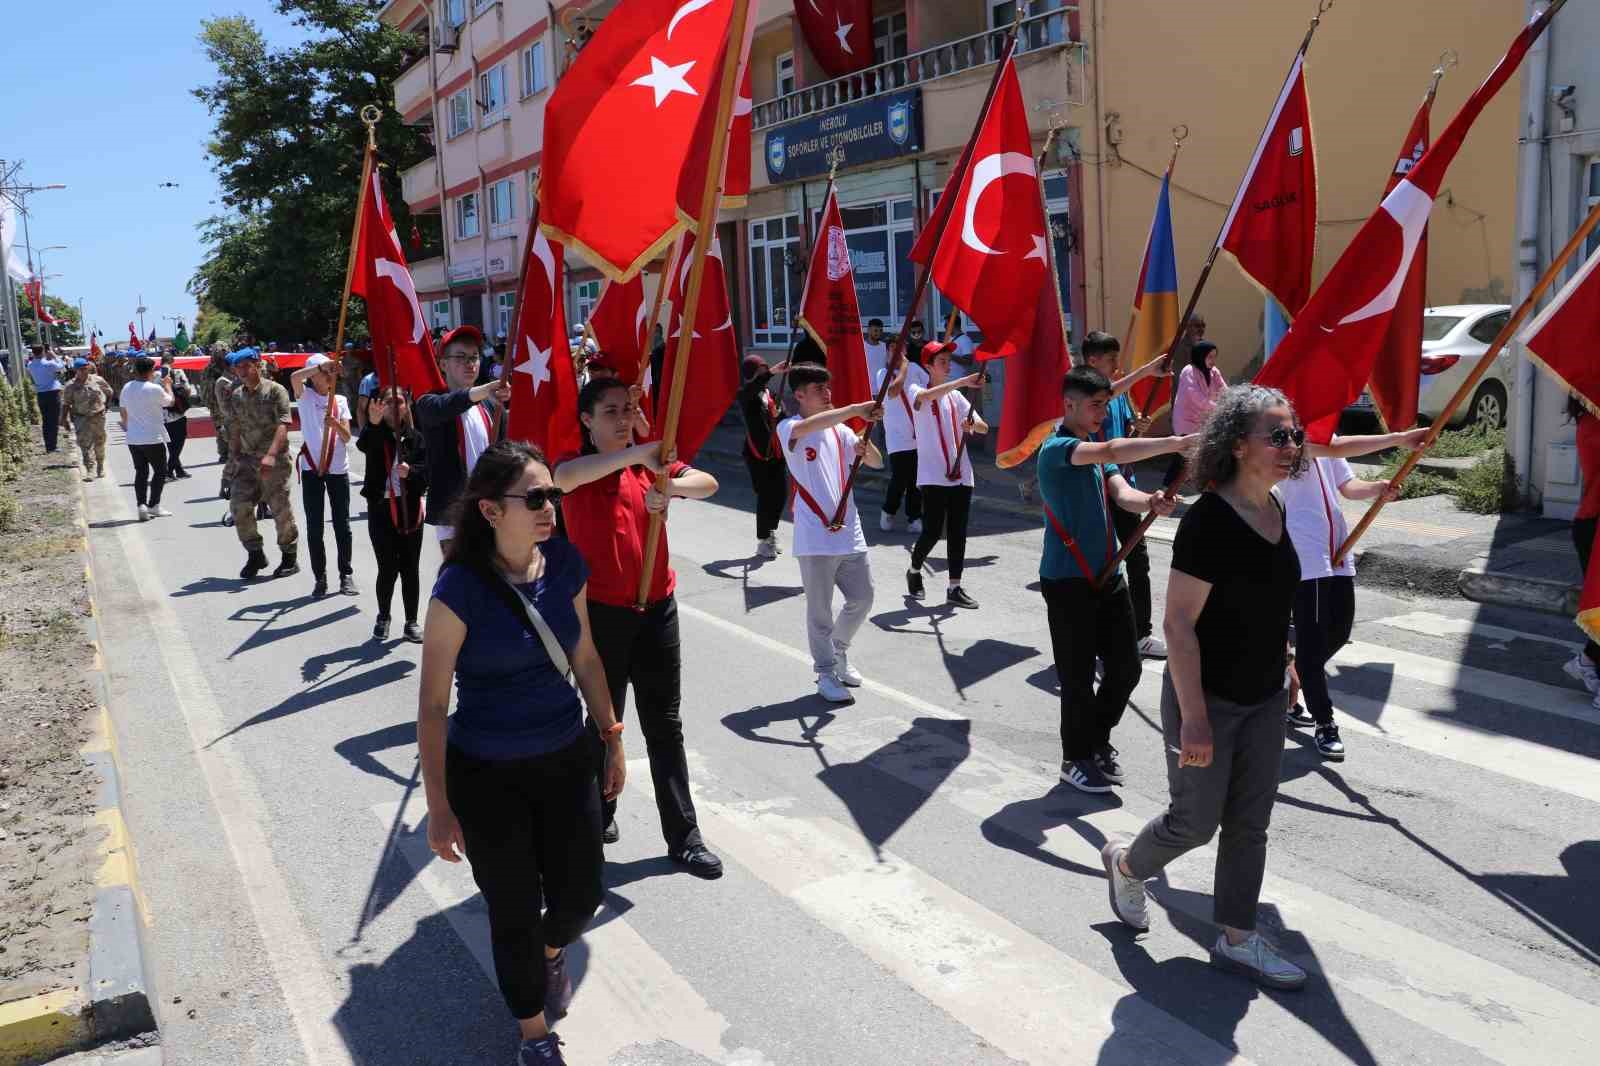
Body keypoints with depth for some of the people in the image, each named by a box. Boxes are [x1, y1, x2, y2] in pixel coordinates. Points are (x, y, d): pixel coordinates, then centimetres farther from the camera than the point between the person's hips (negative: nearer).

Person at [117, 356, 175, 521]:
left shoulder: (127, 388, 3)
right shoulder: (155, 389, -16)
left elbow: (122, 411, 12)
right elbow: (169, 402, 1)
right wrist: (167, 386, 17)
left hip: (133, 439, 5)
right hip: (153, 438, -5)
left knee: (141, 472, 11)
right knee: (160, 471, 7)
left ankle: (141, 505, 2)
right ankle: (154, 506, 3)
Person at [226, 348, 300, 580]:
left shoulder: (276, 391, -8)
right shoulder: (236, 397, 10)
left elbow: (283, 425, -19)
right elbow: (234, 431, 17)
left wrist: (271, 455, -30)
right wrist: (235, 458, 11)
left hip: (274, 460, -5)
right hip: (247, 459, 5)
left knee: (280, 509, 1)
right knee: (238, 505, -3)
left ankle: (290, 557, 16)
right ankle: (255, 554, 11)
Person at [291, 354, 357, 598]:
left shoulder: (340, 400, 8)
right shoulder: (305, 396, 3)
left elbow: (347, 437, -2)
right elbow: (294, 377, -20)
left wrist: (336, 424, -21)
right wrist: (322, 365, -23)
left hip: (338, 468, 1)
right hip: (311, 468, -1)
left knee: (342, 523, 3)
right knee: (314, 526, 2)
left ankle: (346, 575, 13)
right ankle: (320, 578, 9)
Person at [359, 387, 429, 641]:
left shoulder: (415, 437, 4)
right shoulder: (374, 434, -1)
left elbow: (426, 471, -1)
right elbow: (362, 445, -25)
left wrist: (410, 471, -23)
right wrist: (373, 423, -44)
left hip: (409, 508, 1)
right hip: (380, 508, -1)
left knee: (409, 568, 5)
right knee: (387, 568, 2)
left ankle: (411, 623, 16)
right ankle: (383, 618, 23)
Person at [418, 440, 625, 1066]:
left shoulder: (564, 563, -7)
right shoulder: (460, 589, -22)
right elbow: (432, 703, -15)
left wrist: (612, 739, 12)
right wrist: (439, 808, -12)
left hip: (567, 760, 4)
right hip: (488, 778, -4)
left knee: (579, 897, 14)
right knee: (515, 912, 11)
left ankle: (552, 954, 52)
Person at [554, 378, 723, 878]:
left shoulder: (650, 463, 6)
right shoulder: (575, 466, -6)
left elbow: (708, 484, -7)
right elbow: (563, 477, -32)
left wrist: (669, 485, -28)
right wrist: (636, 454, -39)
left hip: (656, 609, 4)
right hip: (601, 612, -3)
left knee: (665, 725, 9)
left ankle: (683, 836, 15)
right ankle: (599, 814, 33)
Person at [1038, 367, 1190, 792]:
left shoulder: (1096, 449, 14)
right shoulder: (1055, 450, -13)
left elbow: (1121, 492, -4)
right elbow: (1111, 452, -31)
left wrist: (1151, 501, -27)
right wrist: (1179, 442, -36)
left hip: (1108, 575, 8)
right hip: (1067, 581, -8)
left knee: (1125, 668, 10)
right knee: (1078, 676, 1)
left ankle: (1098, 739, 33)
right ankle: (1076, 758, 19)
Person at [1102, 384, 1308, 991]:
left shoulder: (1275, 511, 2)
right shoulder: (1209, 520, -22)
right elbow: (1178, 624, -23)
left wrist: (1283, 675, 21)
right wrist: (1193, 717, -24)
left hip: (1264, 698, 7)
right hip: (1208, 699, -7)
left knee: (1249, 823, 13)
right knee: (1196, 821, 7)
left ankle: (1237, 940, 27)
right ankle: (1126, 864, 36)